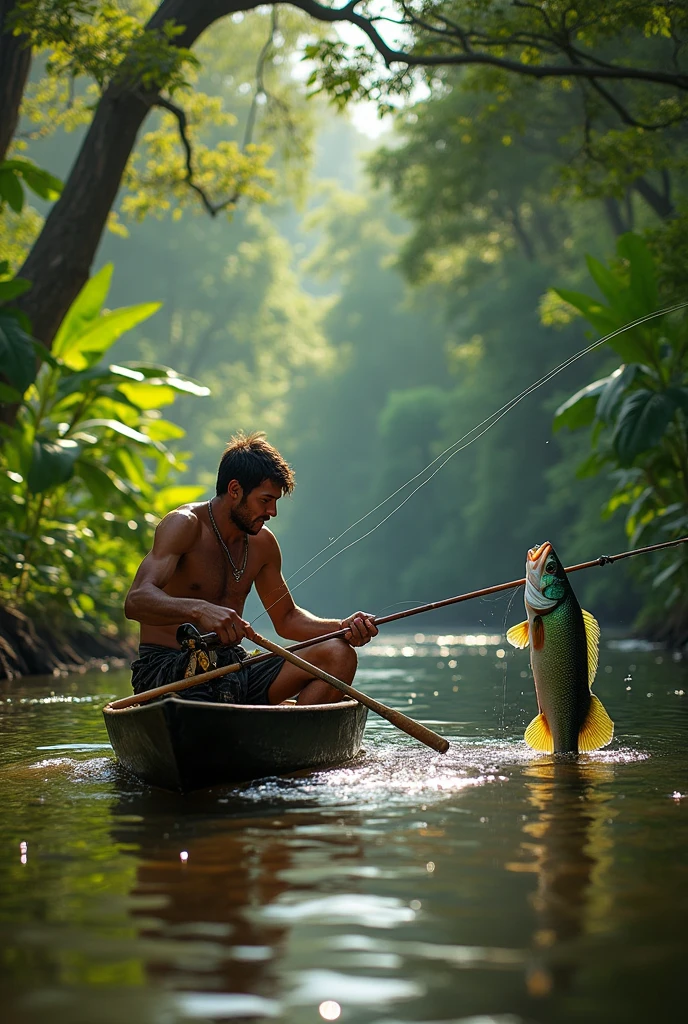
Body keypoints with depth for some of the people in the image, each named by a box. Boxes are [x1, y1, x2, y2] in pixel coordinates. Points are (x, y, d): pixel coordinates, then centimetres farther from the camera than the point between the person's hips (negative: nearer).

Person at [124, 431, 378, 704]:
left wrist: (343, 627, 3)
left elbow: (286, 618, 23)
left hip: (233, 668, 7)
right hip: (169, 670, -7)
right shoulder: (184, 525, -10)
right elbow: (136, 601, -24)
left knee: (338, 655, -14)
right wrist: (199, 610, -44)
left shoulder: (262, 543, 12)